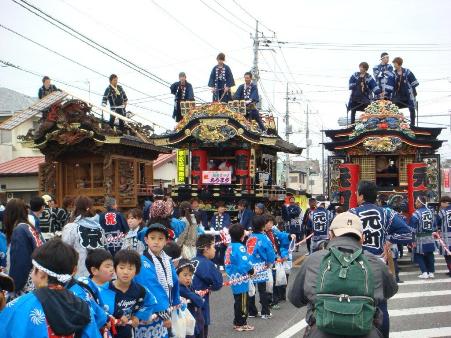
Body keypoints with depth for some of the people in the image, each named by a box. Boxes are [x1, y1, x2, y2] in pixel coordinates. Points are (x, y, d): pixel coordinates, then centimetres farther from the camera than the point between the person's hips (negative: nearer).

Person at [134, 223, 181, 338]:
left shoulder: (167, 261, 7)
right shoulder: (142, 262, -18)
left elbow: (174, 283, 14)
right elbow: (152, 289, -23)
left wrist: (175, 304, 13)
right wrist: (164, 314, -25)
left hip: (164, 312, 7)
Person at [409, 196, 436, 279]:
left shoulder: (416, 214, -16)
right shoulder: (430, 211, 5)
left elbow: (412, 228, -17)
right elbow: (434, 225, 14)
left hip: (420, 238, -6)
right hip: (430, 238, 6)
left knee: (418, 255, 6)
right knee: (429, 255, 15)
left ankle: (424, 273, -2)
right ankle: (431, 272, 17)